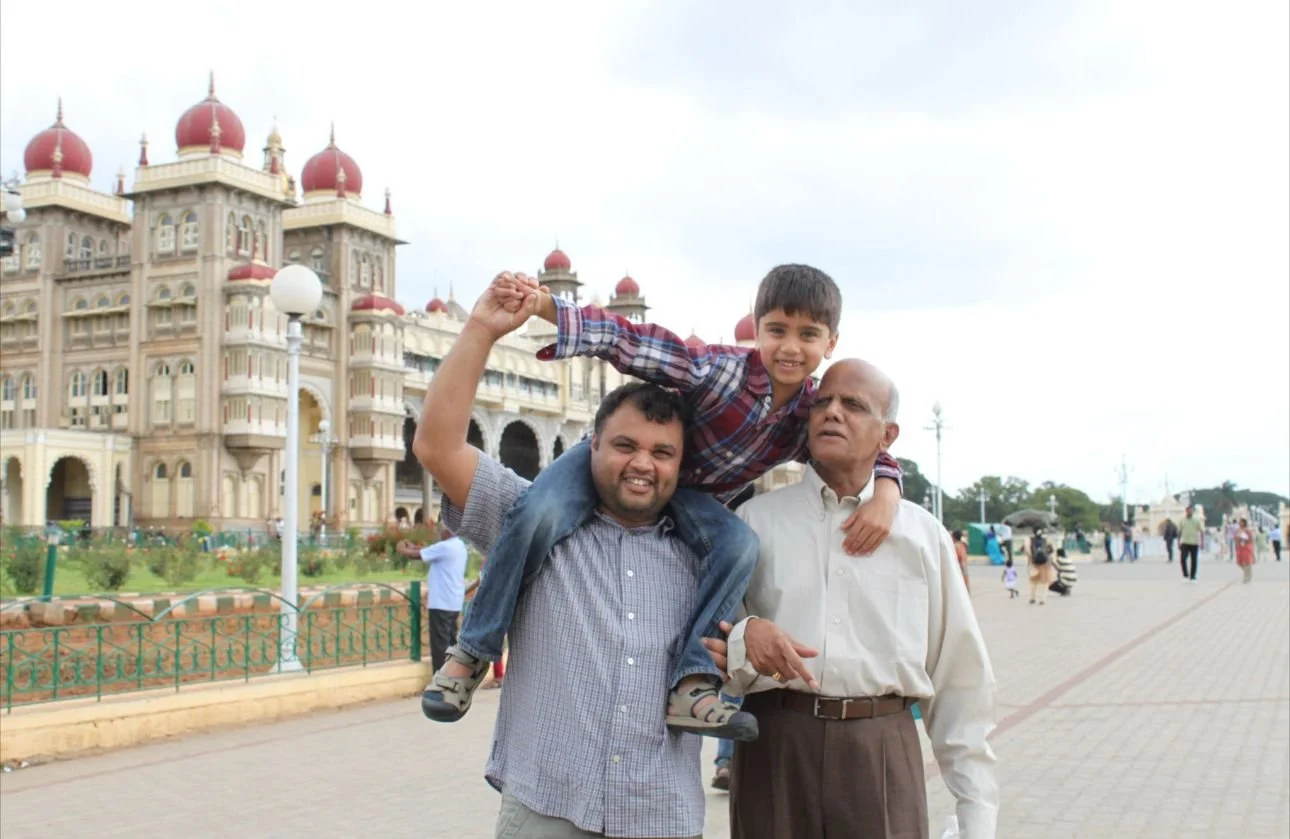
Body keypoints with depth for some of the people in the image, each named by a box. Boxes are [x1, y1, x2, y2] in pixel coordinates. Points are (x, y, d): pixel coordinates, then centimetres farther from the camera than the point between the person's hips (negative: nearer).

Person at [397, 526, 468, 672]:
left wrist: (402, 549, 7)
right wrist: (413, 547, 13)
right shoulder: (458, 546, 12)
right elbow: (427, 553, 19)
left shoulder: (444, 547, -17)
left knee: (440, 644, -5)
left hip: (441, 604, -9)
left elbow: (415, 555, -10)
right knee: (450, 642, 14)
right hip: (453, 603, 9)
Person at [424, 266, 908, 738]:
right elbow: (631, 342, -35)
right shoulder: (720, 369, -29)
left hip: (692, 499, 4)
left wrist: (886, 494, -23)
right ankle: (470, 653, -13)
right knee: (538, 515, -30)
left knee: (740, 545, -29)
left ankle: (690, 685, -27)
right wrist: (543, 305, -49)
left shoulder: (814, 416, -13)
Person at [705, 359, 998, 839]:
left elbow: (960, 678, 9)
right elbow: (709, 649, 4)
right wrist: (745, 637, -19)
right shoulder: (755, 520, 5)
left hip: (883, 749, 0)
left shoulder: (922, 534, 8)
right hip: (774, 744, 0)